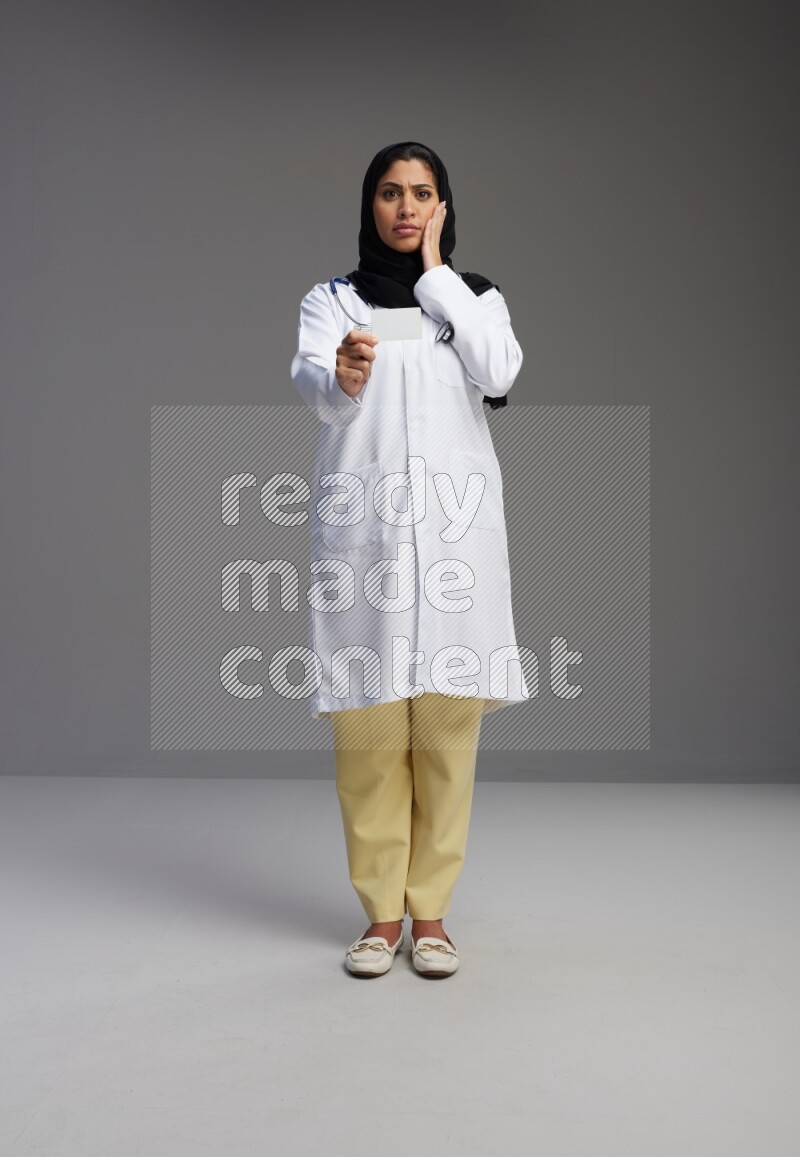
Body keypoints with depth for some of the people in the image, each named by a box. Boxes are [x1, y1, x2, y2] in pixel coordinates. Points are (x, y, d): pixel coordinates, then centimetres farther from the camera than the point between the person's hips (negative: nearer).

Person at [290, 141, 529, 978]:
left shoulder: (476, 296, 16)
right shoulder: (331, 300, 11)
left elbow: (499, 373, -5)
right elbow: (310, 384, -9)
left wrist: (436, 273, 0)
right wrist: (342, 377, -33)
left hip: (453, 523, 1)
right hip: (361, 526, -1)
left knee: (447, 723, 0)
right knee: (368, 727, -1)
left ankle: (430, 910, 13)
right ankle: (381, 912, 11)